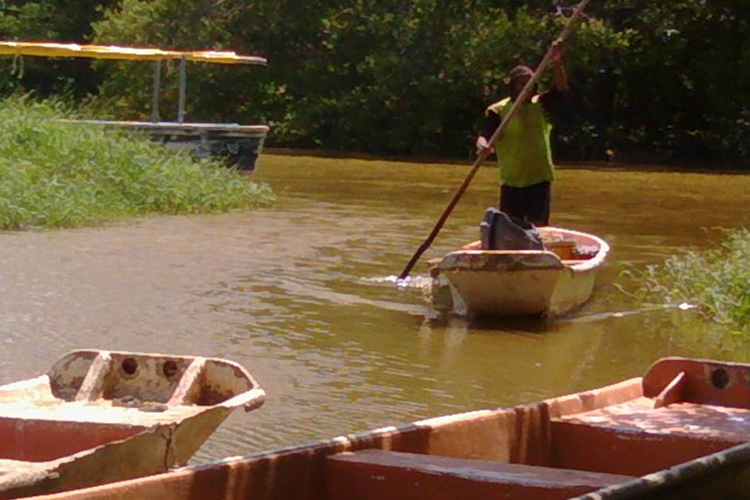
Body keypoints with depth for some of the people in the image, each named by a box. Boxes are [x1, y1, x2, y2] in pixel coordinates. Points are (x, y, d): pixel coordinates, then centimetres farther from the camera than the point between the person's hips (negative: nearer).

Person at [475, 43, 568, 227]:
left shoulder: (541, 104, 7)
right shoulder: (498, 110, -4)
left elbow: (561, 89, -5)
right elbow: (484, 135, -13)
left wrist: (556, 64, -21)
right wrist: (482, 145, -37)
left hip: (540, 178, 2)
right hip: (512, 181, -2)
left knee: (538, 225, -2)